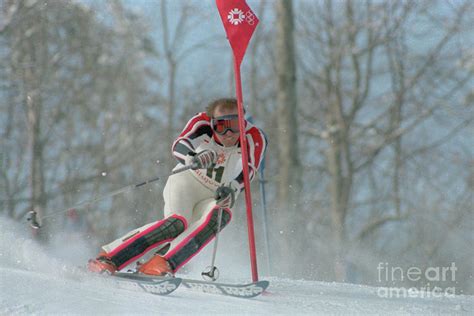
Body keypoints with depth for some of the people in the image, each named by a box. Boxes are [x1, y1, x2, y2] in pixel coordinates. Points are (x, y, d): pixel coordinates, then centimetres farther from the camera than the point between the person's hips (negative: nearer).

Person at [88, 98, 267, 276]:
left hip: (215, 198, 2)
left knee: (221, 215, -33)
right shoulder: (202, 123, -15)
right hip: (187, 182, -2)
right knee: (178, 223, -31)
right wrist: (193, 159, -54)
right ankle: (107, 259, -34)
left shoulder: (254, 138, -16)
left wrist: (232, 189, -51)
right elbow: (179, 146, -30)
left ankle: (161, 264, -43)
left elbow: (248, 171, -30)